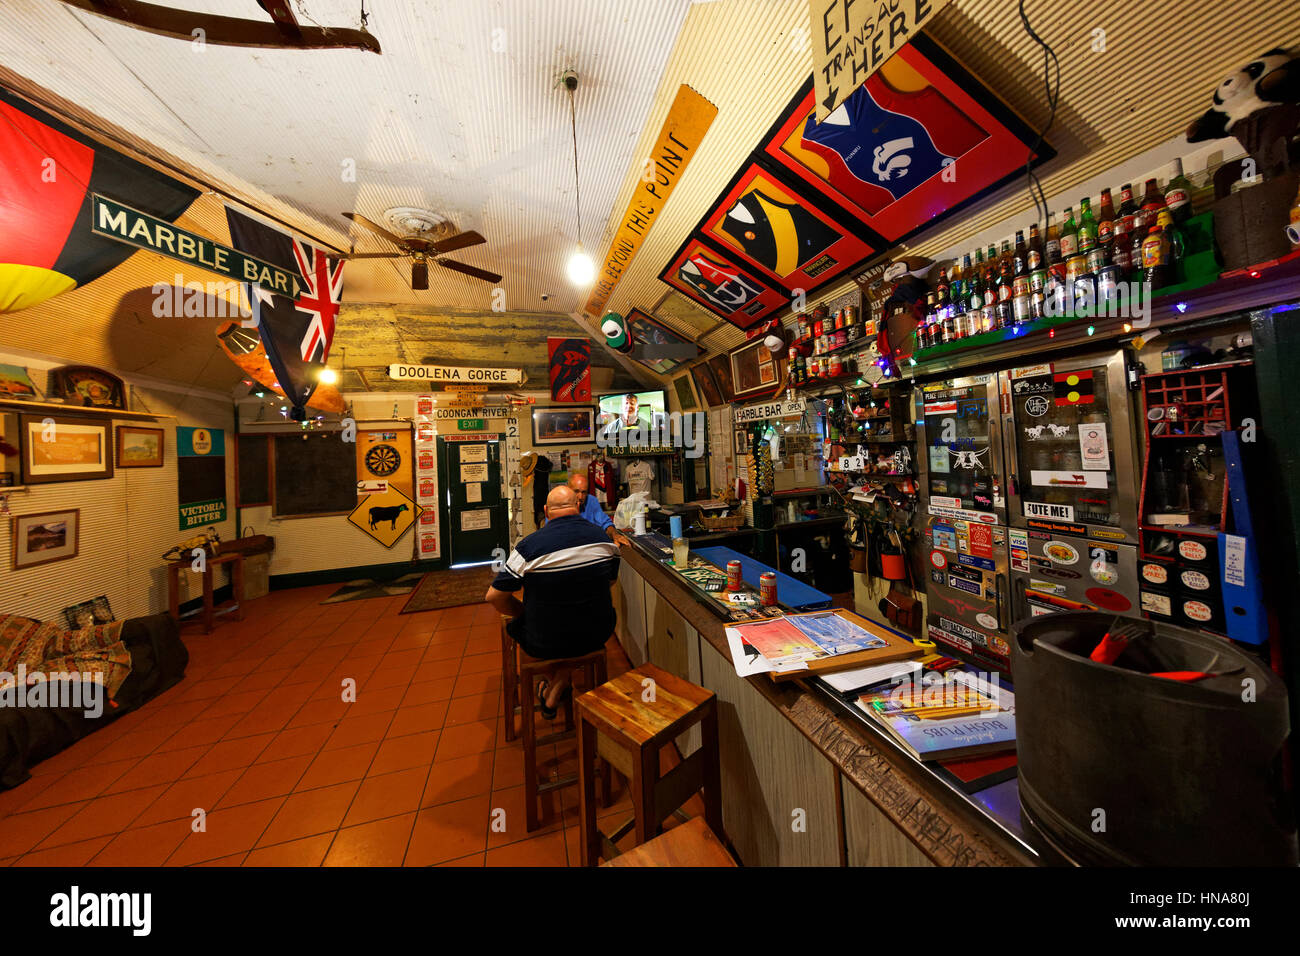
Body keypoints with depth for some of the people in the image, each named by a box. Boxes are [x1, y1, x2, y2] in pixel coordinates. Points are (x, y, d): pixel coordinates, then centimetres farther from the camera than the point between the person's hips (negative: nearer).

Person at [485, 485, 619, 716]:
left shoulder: (529, 546, -19)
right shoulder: (604, 539, -8)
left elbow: (493, 596, -11)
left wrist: (525, 613, 6)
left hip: (545, 645, -2)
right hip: (598, 636, 2)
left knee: (514, 624, 26)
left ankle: (552, 686, 39)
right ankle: (553, 696, 35)